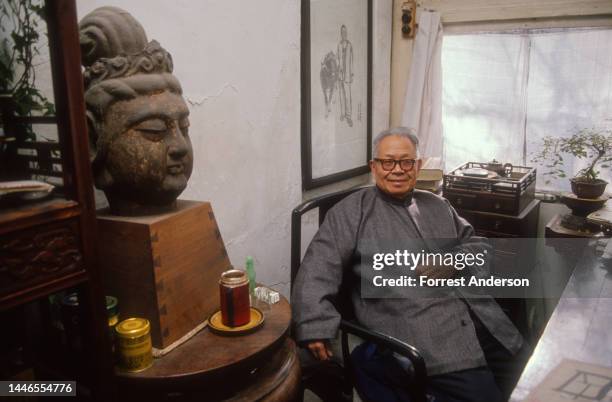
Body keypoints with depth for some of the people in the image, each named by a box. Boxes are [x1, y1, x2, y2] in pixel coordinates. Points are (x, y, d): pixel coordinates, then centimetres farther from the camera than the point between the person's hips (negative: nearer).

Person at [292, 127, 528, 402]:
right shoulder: (354, 211, 2)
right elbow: (319, 268, -8)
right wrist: (314, 325, -23)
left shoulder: (437, 205, 21)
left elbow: (477, 244, 19)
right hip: (423, 333, -6)